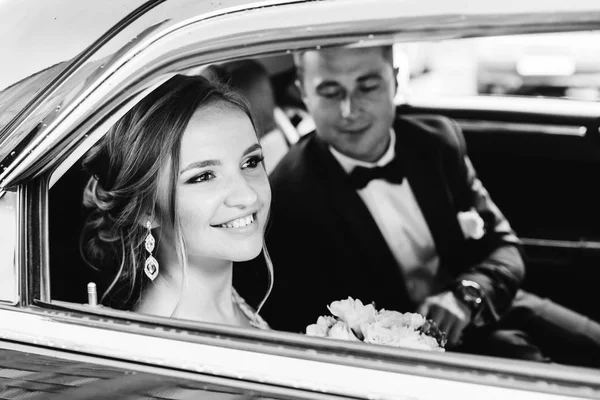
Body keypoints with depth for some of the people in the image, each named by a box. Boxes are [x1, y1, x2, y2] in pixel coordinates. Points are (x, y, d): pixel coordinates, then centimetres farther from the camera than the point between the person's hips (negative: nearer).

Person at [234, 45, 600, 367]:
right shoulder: (288, 197, -14)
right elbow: (298, 329, -13)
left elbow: (500, 245, 5)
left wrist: (465, 294, -18)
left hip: (480, 312, 6)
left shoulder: (438, 141, 1)